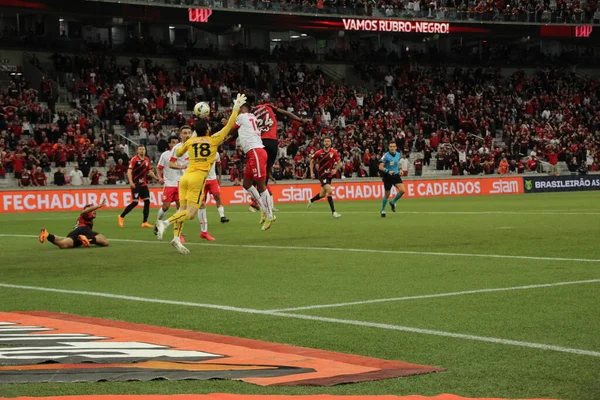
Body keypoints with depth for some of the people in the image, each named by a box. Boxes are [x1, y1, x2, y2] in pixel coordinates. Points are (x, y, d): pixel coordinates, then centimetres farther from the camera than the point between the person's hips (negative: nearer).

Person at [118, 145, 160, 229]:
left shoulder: (147, 160, 11)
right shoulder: (134, 159, -8)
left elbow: (149, 171, 22)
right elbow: (129, 171, -14)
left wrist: (157, 179, 16)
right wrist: (131, 181, -26)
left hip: (144, 184, 7)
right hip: (136, 184, -7)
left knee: (147, 201, -1)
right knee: (135, 202, -11)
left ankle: (145, 222, 3)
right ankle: (121, 217, 6)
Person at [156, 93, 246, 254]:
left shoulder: (190, 141, 14)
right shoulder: (213, 140, 4)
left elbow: (178, 153, 31)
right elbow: (229, 126, 10)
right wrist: (236, 108, 18)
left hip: (185, 176, 6)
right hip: (198, 178, -6)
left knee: (183, 210, 6)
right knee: (190, 213, -10)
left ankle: (176, 238, -8)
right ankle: (165, 223, -30)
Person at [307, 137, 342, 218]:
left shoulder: (334, 152, -4)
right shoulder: (319, 153, -7)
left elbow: (339, 163, 0)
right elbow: (312, 162, 7)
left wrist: (335, 169, -19)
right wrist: (312, 172, 0)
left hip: (329, 174, 4)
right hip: (322, 174, -4)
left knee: (322, 194, 14)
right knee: (329, 191, -20)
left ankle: (311, 201, 45)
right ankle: (333, 212, -16)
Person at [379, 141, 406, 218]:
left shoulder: (398, 154, 4)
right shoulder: (386, 156, -13)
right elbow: (380, 167, -15)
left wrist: (399, 170, 10)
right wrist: (388, 171, -29)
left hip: (396, 175, 4)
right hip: (388, 177, -4)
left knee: (402, 190, -14)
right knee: (387, 194, 3)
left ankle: (393, 202, 12)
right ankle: (382, 210, 23)